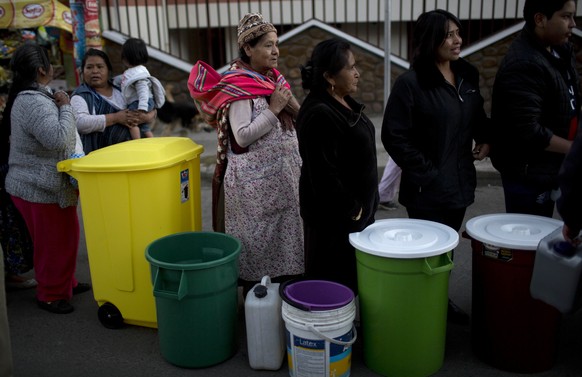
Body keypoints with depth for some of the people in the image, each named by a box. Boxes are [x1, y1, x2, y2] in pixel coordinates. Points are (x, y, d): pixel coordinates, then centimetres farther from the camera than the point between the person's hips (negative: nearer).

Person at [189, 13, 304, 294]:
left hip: (283, 174, 8)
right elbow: (243, 136, -21)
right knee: (258, 240, 1)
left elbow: (298, 121, 16)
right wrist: (273, 109, -17)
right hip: (254, 179, -7)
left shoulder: (273, 79, 11)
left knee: (282, 233, 13)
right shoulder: (238, 86, -12)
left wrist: (292, 105, -3)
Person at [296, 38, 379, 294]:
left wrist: (362, 206, 19)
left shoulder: (344, 103, 8)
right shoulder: (319, 114, -23)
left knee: (353, 277, 19)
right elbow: (324, 174, -26)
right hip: (335, 217, -10)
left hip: (358, 208, 10)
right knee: (335, 282, 3)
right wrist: (352, 210, -17)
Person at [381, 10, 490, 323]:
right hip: (428, 189, -6)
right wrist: (425, 172, -15)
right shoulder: (410, 83, -14)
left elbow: (478, 117, 23)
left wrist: (485, 139, 4)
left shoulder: (468, 76, 7)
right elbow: (394, 136, -15)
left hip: (460, 183, 6)